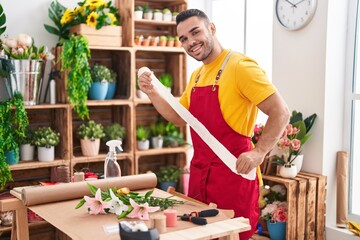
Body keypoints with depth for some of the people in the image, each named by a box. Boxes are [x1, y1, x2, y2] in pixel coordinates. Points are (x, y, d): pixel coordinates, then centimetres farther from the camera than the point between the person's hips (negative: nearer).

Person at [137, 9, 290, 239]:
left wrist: (259, 152, -27)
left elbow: (281, 112, -16)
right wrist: (152, 93, 8)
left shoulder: (240, 66, -13)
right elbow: (179, 117, 22)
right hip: (200, 172, 8)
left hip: (233, 171, -8)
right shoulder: (197, 75, 13)